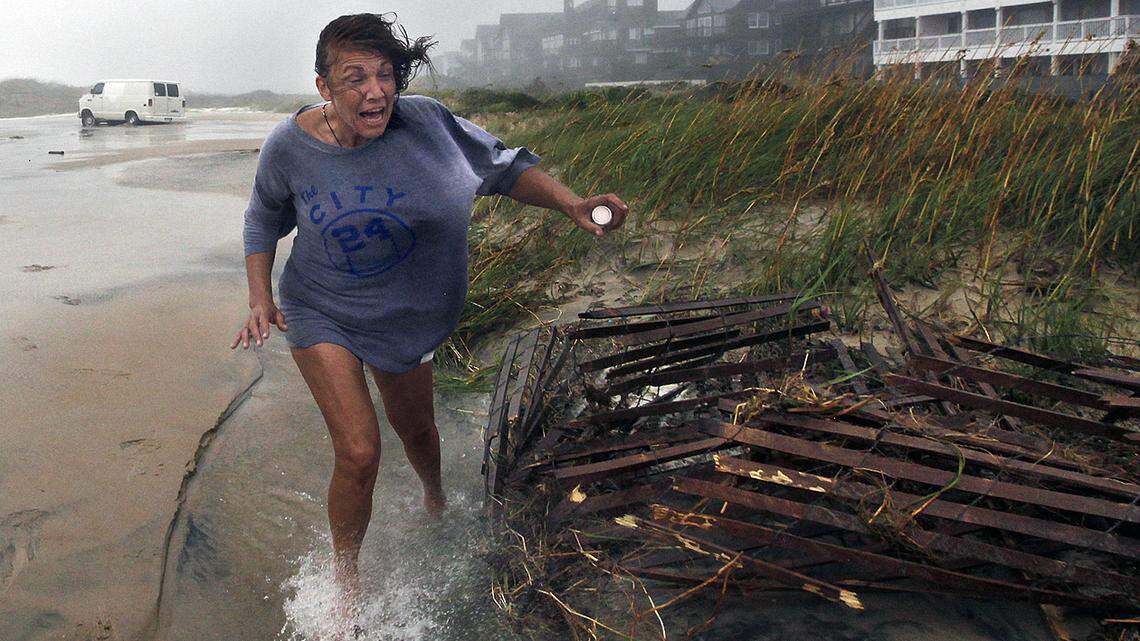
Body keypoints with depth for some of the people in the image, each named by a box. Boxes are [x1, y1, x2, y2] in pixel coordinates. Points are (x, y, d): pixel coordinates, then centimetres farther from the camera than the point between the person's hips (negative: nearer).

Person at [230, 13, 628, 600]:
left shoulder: (425, 123, -22)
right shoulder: (290, 146, -18)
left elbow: (504, 166, -11)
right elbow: (264, 219, 3)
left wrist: (573, 204, -27)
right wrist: (260, 297, -8)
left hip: (402, 315, 2)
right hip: (320, 314, -1)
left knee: (415, 428, 20)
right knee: (359, 452, -12)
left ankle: (436, 501, 58)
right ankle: (344, 580, 17)